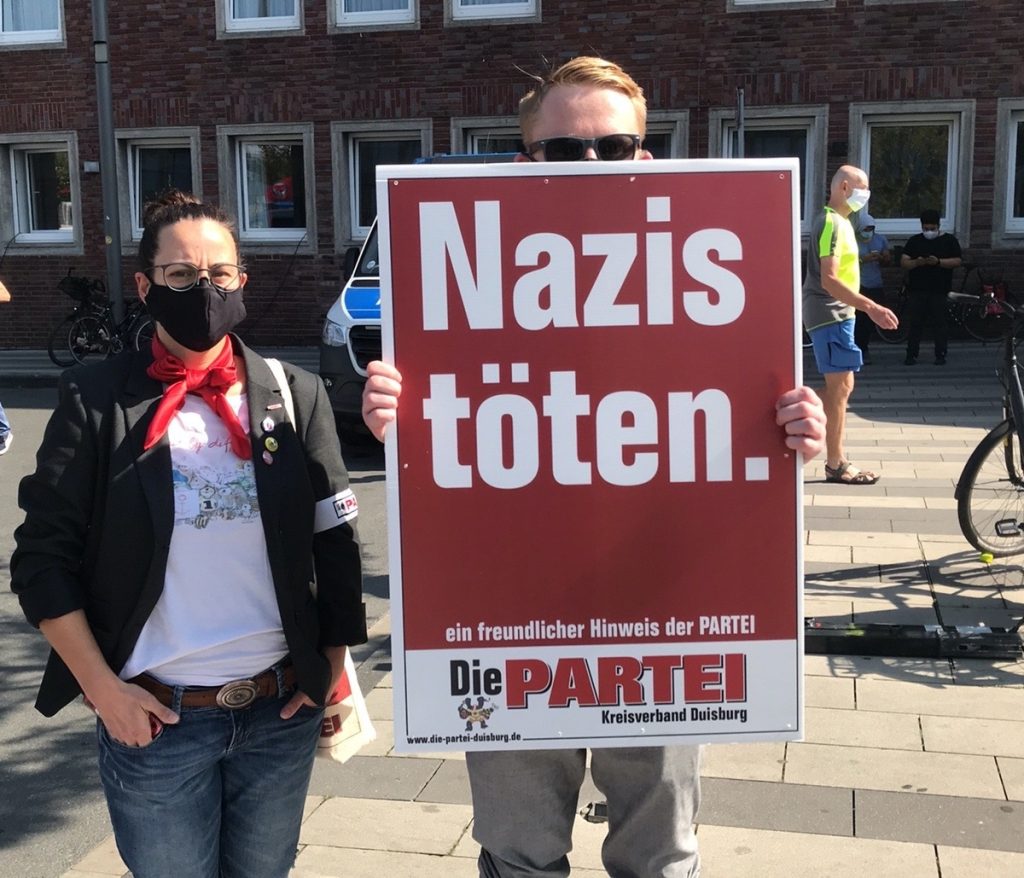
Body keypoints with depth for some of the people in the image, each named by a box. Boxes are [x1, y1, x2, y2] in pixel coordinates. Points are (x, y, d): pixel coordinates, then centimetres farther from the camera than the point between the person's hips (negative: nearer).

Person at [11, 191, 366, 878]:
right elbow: (45, 558, -4)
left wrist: (332, 666, 0)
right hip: (153, 719, -2)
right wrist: (104, 690, -8)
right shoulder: (97, 401, -6)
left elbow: (336, 539, 3)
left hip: (283, 712, 2)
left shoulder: (294, 395, 0)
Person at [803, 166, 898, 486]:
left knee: (841, 386, 13)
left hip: (837, 314, 10)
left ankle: (836, 460, 19)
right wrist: (871, 307, -29)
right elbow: (829, 280, -24)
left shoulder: (838, 221, 17)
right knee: (839, 387, -8)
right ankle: (836, 464, -3)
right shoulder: (831, 222, -16)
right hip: (830, 315, -10)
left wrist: (866, 308, 25)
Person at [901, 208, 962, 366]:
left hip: (939, 290, -2)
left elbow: (957, 261, -1)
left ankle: (940, 355, 5)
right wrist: (916, 262, -16)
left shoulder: (949, 240, 6)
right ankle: (911, 355, 6)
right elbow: (903, 262, 5)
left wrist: (938, 262, -16)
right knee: (914, 323, 1)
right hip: (916, 290, 2)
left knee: (939, 323, -1)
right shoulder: (914, 241, 11)